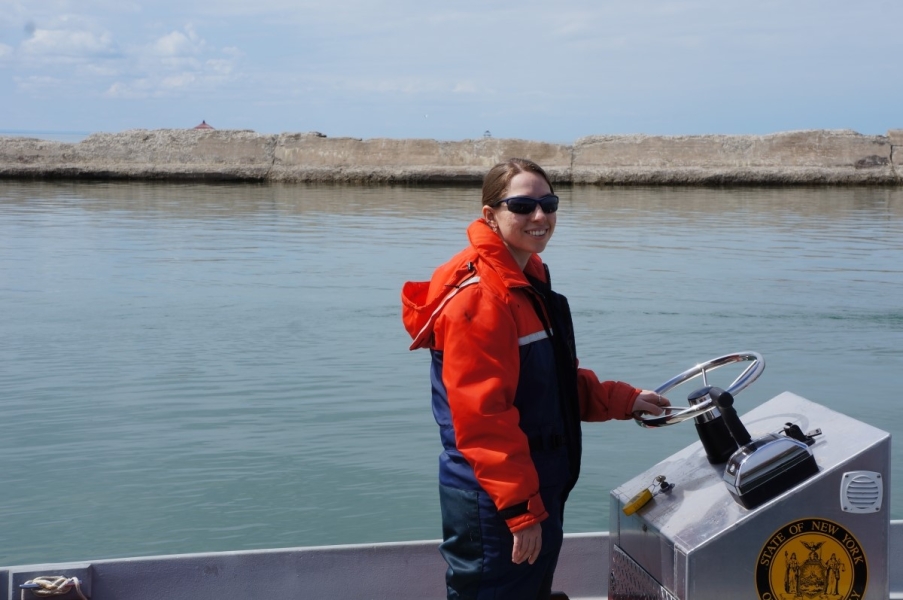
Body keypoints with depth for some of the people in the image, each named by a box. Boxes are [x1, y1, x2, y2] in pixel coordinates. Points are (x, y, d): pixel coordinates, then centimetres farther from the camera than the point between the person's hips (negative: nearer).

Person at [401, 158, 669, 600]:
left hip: (536, 490, 10)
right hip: (495, 503, -10)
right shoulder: (478, 296, -21)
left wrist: (622, 400, 11)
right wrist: (522, 510, -23)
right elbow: (484, 417, -24)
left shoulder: (528, 282, 10)